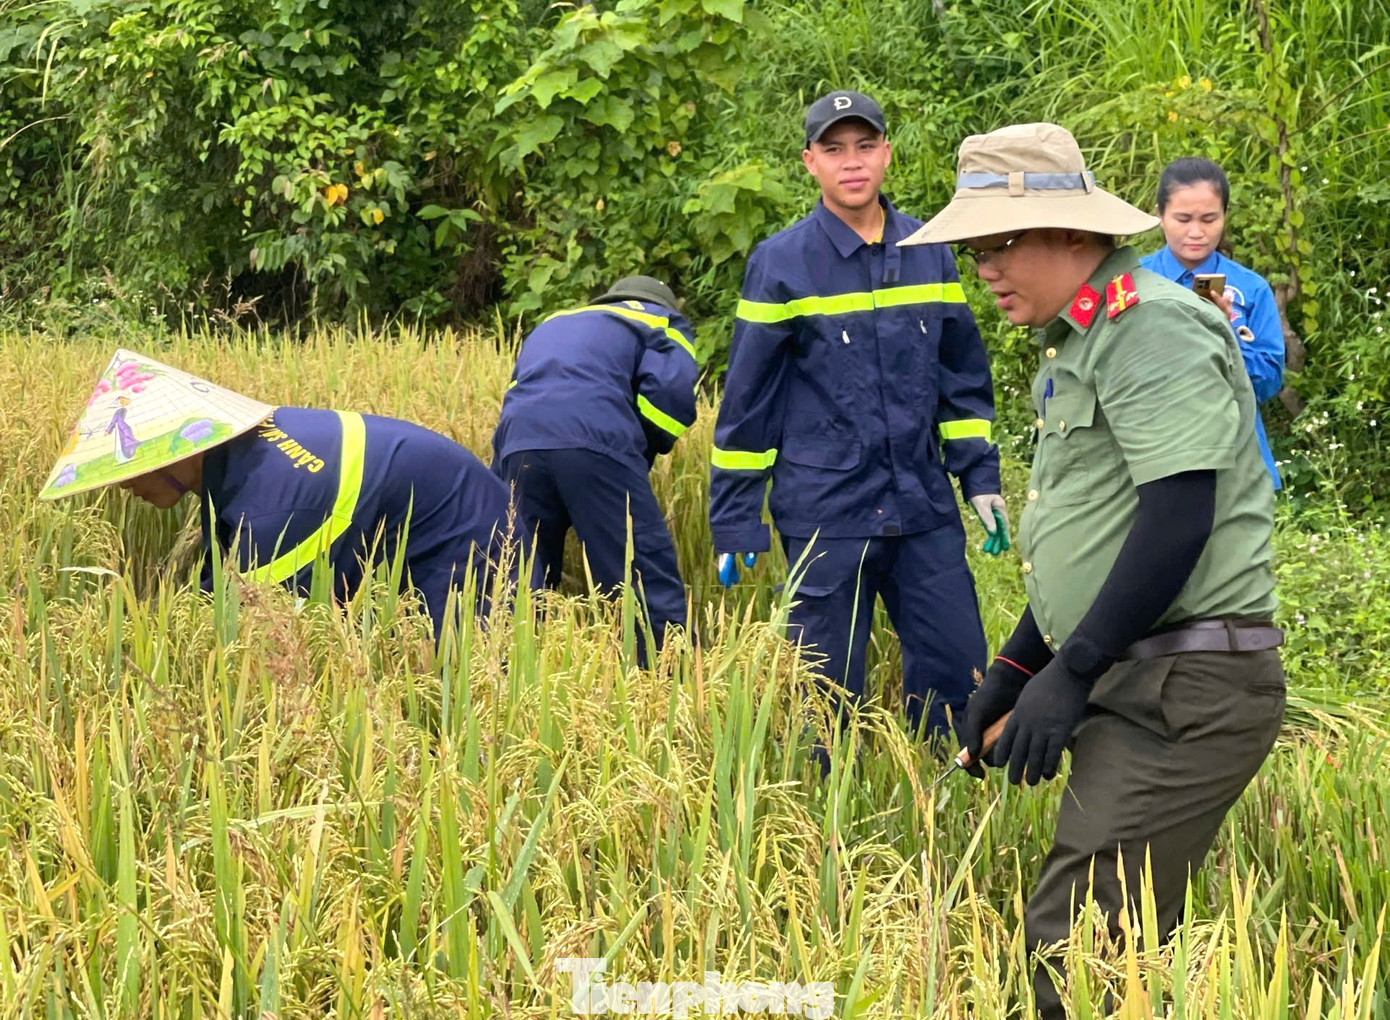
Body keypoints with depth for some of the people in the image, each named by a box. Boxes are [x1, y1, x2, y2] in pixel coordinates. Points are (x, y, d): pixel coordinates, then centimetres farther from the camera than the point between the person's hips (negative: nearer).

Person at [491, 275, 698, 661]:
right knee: (651, 583, -2)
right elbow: (670, 393, 5)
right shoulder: (662, 324, 26)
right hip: (595, 440, -5)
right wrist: (639, 460, 19)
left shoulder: (553, 325, 41)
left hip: (519, 444, 5)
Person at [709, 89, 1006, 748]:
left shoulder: (930, 254, 7)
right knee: (828, 690, 4)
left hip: (925, 509, 3)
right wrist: (735, 523, -1)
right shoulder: (780, 264, -3)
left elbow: (963, 378, 15)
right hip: (825, 515, -3)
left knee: (954, 671, 3)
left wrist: (981, 479, 10)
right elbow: (745, 403, -1)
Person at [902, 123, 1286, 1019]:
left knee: (1076, 935, -16)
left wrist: (1070, 673, -18)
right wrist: (1014, 670, 22)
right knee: (1124, 937, 9)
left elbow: (1181, 517, -21)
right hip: (1139, 680, 10)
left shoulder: (1151, 326, -13)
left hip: (1189, 687, -10)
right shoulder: (1082, 340, 19)